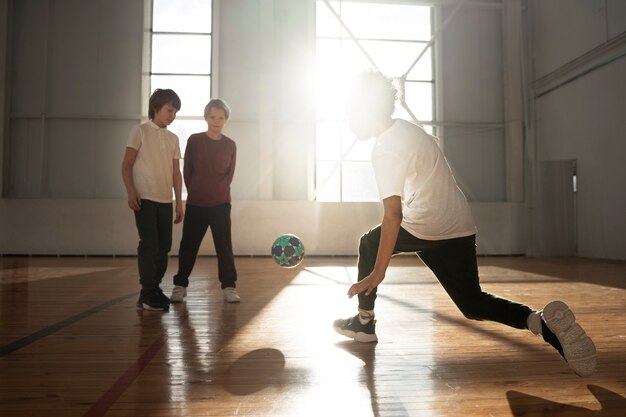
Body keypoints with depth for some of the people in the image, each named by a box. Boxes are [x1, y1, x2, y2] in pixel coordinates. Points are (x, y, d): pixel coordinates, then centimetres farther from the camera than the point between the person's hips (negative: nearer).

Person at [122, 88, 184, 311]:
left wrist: (179, 201, 11)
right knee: (149, 245, -6)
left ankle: (154, 288, 20)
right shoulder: (141, 131, 0)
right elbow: (127, 165, -3)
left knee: (164, 246, 7)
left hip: (165, 200, 5)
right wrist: (131, 192, -14)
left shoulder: (173, 138, 13)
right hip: (145, 199, -5)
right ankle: (147, 294, 3)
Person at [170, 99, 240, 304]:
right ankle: (180, 286, 19)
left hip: (220, 204, 1)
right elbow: (187, 170, 3)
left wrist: (218, 192, 2)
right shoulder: (194, 140, -1)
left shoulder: (230, 145, 3)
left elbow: (229, 174, 8)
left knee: (224, 246, 1)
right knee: (188, 246, 6)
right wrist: (195, 192, 3)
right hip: (195, 204, 0)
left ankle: (229, 286, 10)